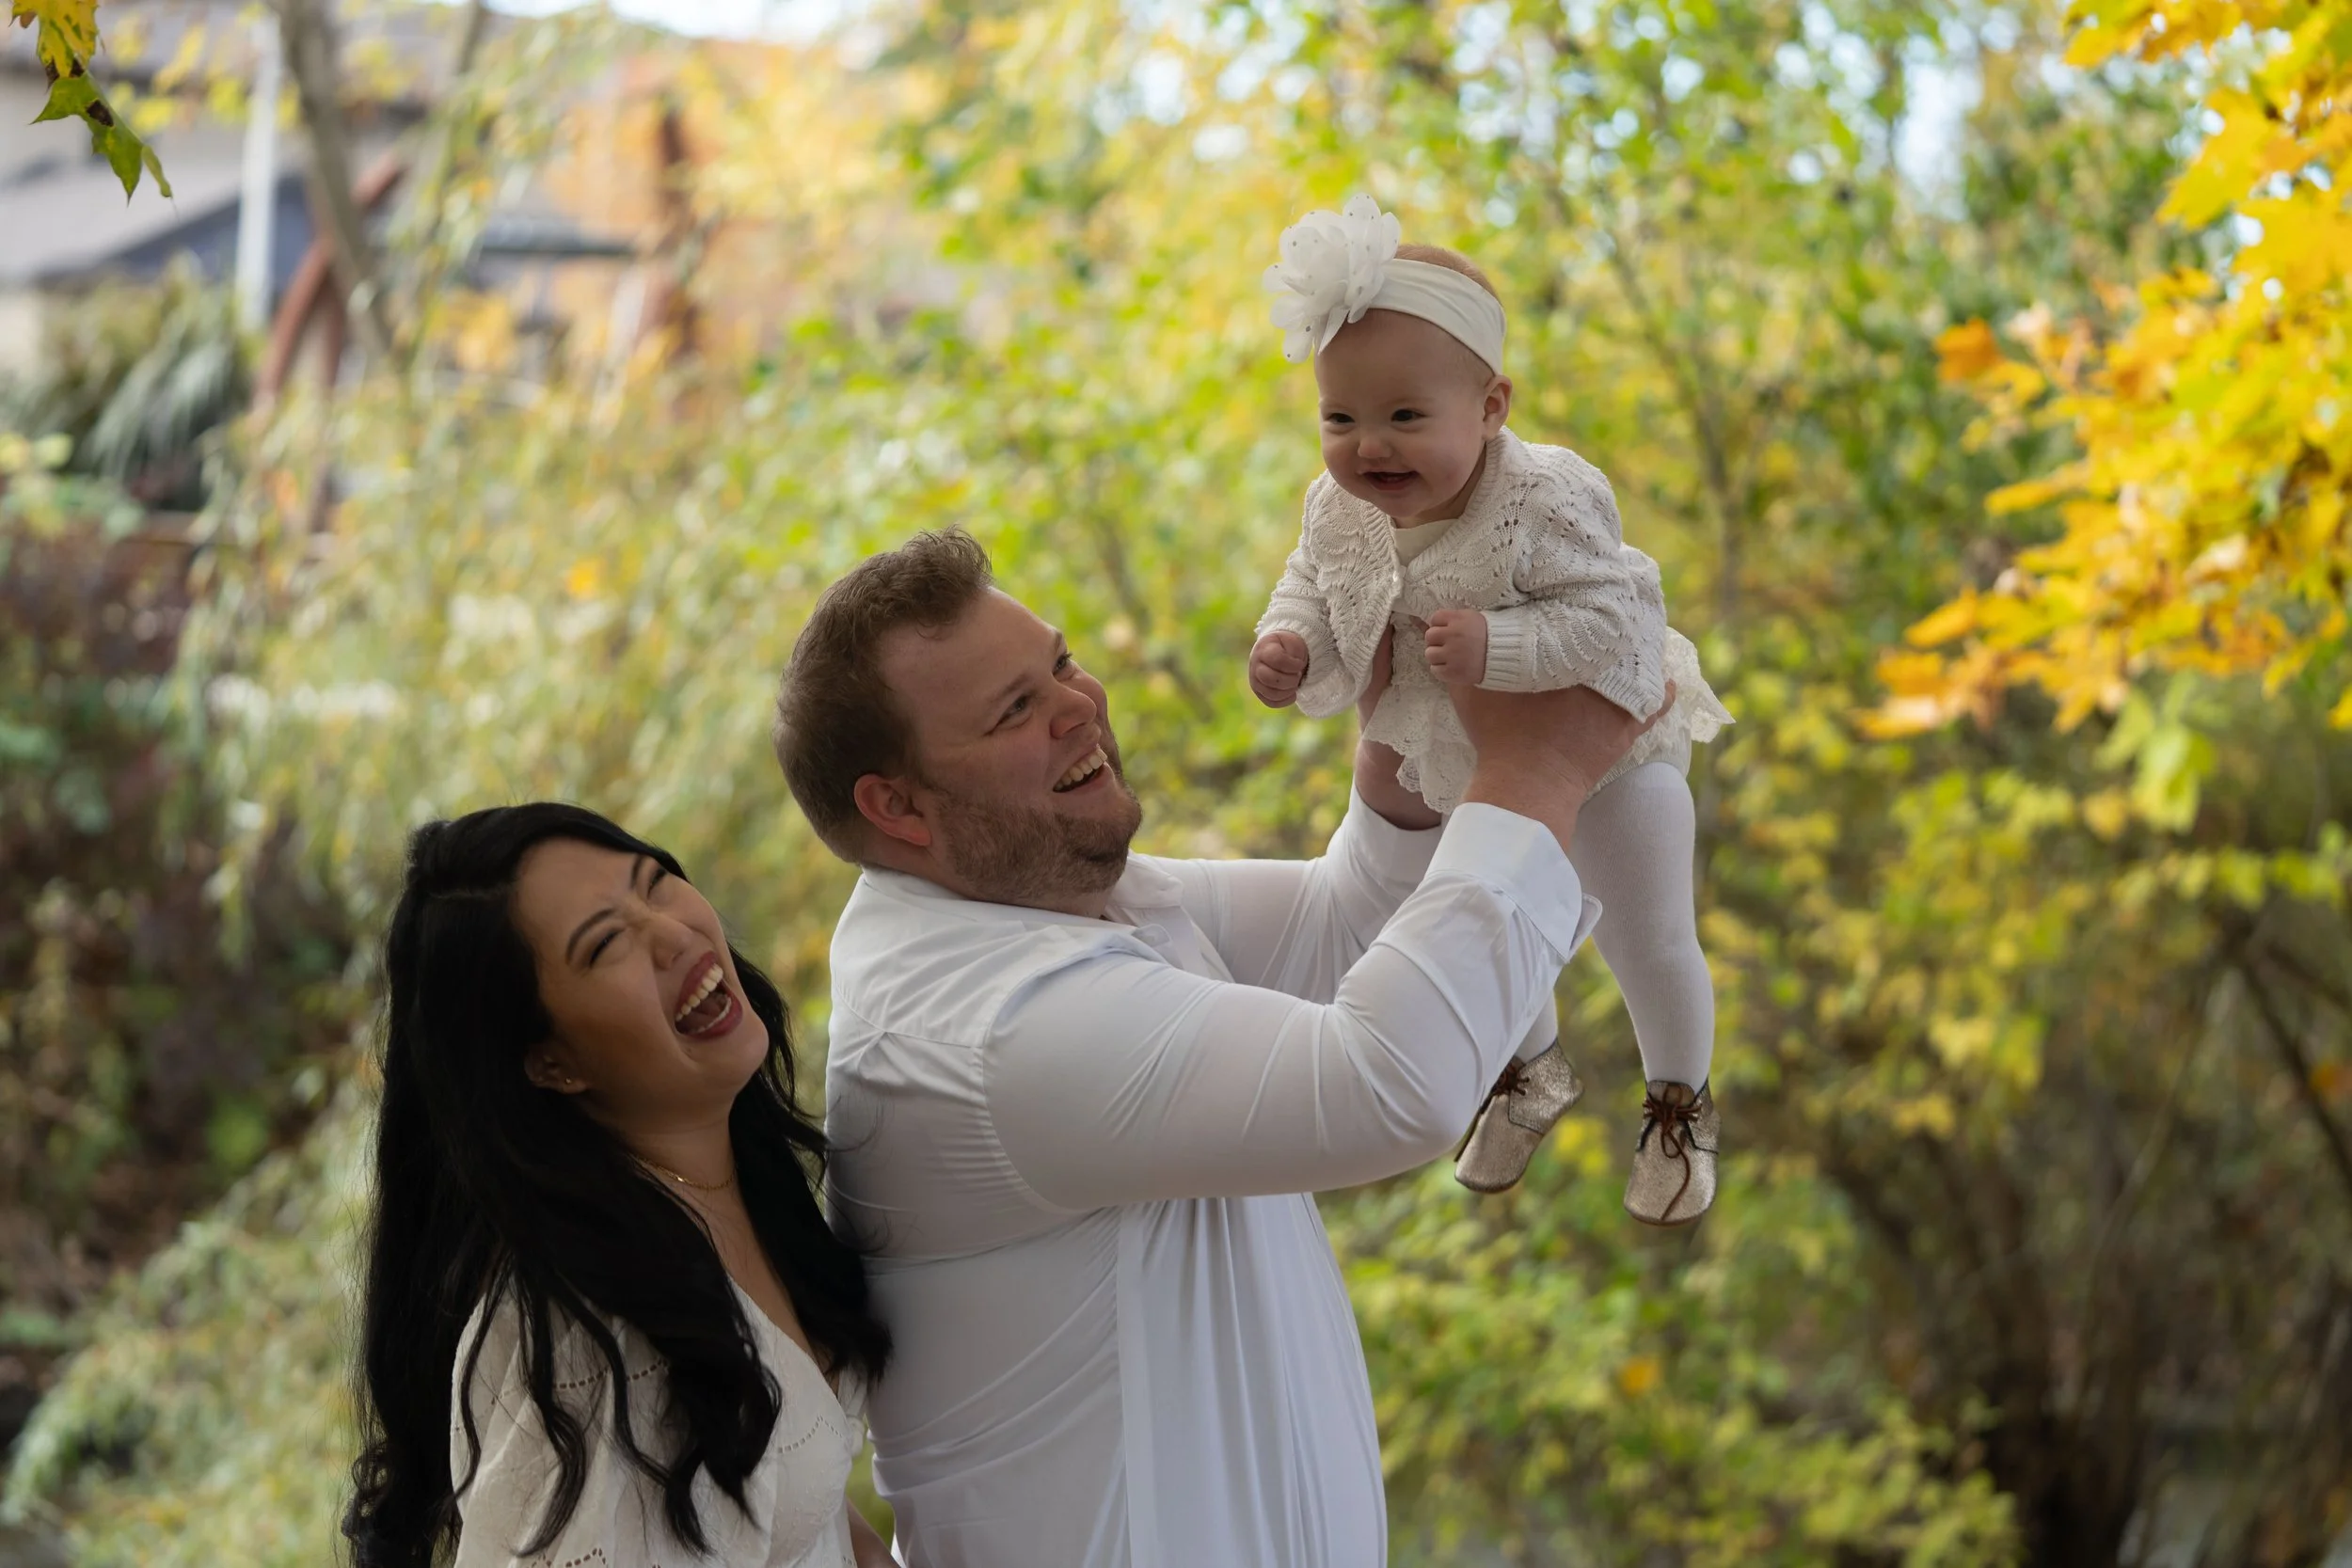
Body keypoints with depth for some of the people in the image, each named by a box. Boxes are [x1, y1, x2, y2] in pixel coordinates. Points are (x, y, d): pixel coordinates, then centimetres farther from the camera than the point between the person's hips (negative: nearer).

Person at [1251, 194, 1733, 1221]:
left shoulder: (1545, 503, -38)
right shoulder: (1340, 513, -21)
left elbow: (1616, 623, -40)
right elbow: (1313, 591, -5)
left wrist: (1495, 647, -49)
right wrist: (1290, 647, -26)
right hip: (1457, 771, 5)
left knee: (1647, 944, 14)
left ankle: (1679, 1102, 44)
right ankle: (1533, 1070, 58)